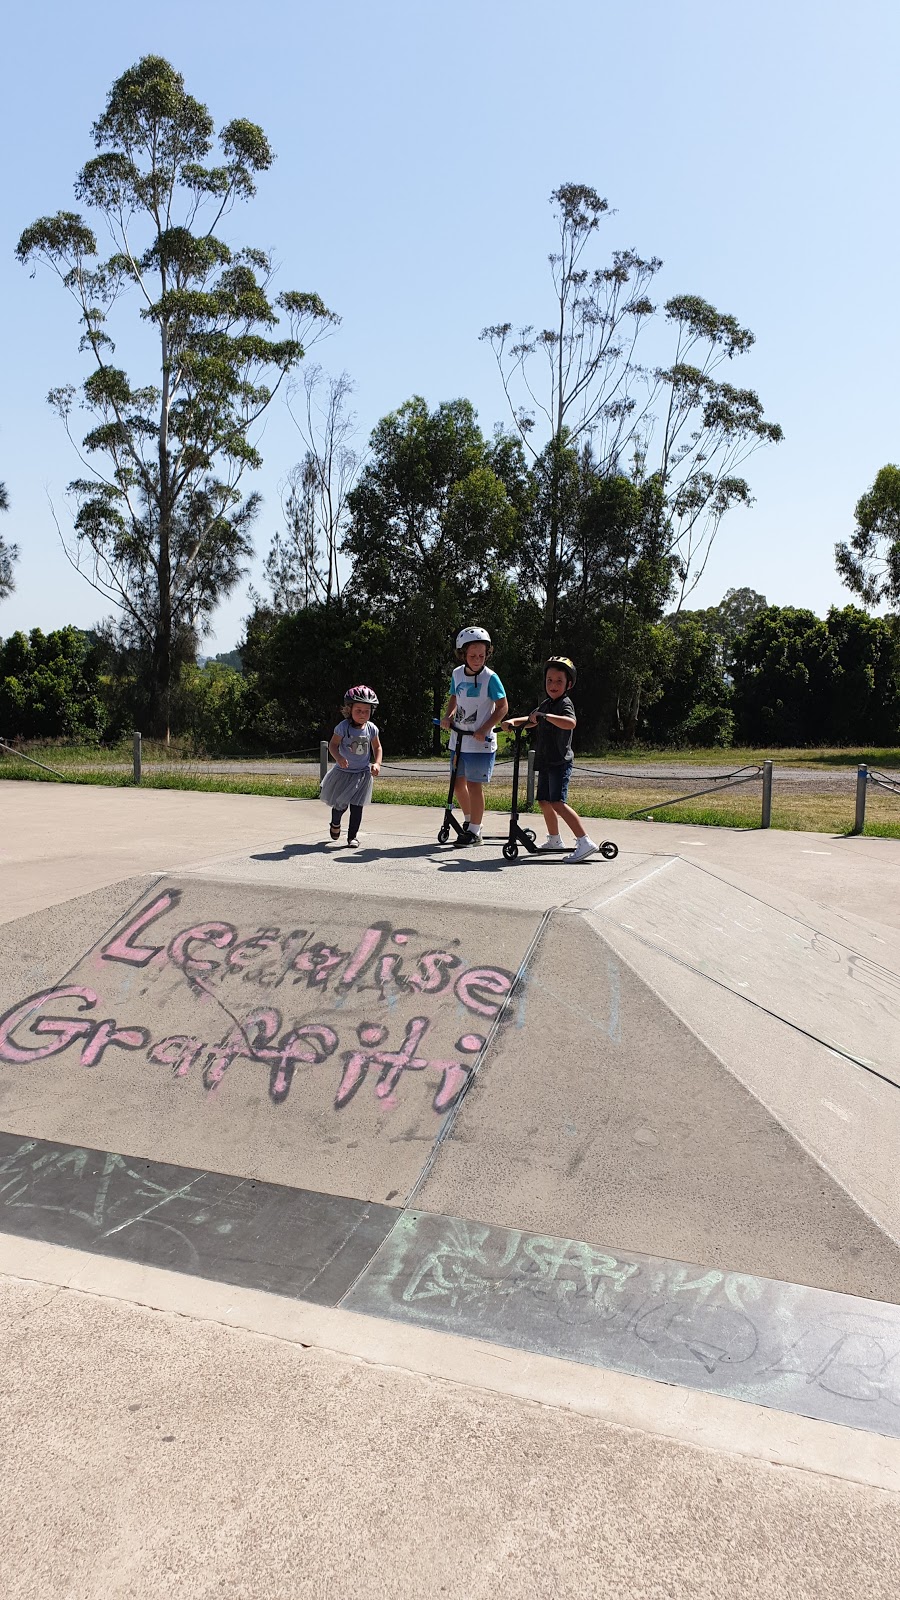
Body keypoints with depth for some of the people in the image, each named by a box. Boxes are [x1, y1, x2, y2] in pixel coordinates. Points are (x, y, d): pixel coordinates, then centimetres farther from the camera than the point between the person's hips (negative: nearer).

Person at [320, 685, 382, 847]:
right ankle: (335, 824, 41)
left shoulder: (371, 729, -6)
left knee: (357, 806, -3)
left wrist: (377, 763, -8)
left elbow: (377, 747, 7)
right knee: (340, 803, 9)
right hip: (343, 771, -1)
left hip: (362, 773, 1)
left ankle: (353, 835, 10)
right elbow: (333, 744, -11)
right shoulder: (343, 727, -16)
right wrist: (338, 758, -29)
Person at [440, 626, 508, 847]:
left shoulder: (490, 677, -13)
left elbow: (502, 706, -10)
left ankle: (474, 831, 6)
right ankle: (469, 820, 34)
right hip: (459, 739, 6)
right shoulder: (457, 674, 3)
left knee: (474, 785, -4)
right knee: (458, 783, 13)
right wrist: (449, 715, 0)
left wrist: (484, 730, -18)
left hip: (481, 742, -6)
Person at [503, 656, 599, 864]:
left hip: (560, 762, -9)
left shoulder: (565, 703, -12)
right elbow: (532, 720, 31)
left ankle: (585, 842, -24)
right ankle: (554, 839, 35)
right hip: (546, 762, 9)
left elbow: (570, 722, -33)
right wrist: (513, 721, 14)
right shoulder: (546, 704, 16)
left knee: (558, 802, -20)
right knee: (544, 801, 17)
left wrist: (545, 716, -37)